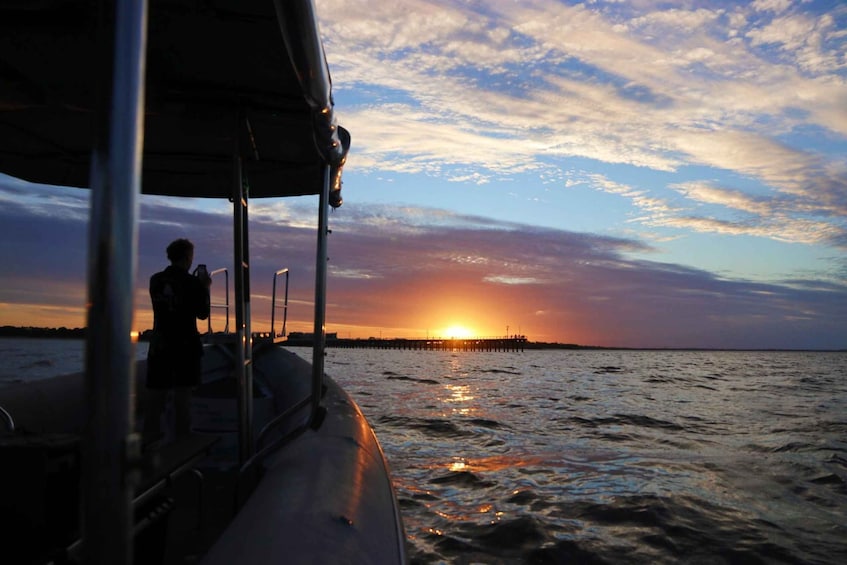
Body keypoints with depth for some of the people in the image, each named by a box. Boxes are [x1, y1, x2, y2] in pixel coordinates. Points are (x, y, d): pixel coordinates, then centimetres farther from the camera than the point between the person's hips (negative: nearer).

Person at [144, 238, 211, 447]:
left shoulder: (155, 280, 4)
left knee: (156, 393, 9)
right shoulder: (191, 282, -9)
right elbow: (202, 314, -2)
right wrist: (205, 288, 9)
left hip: (159, 345, 4)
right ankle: (182, 439, 7)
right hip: (186, 345, -4)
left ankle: (150, 437, 12)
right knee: (182, 394, 2)